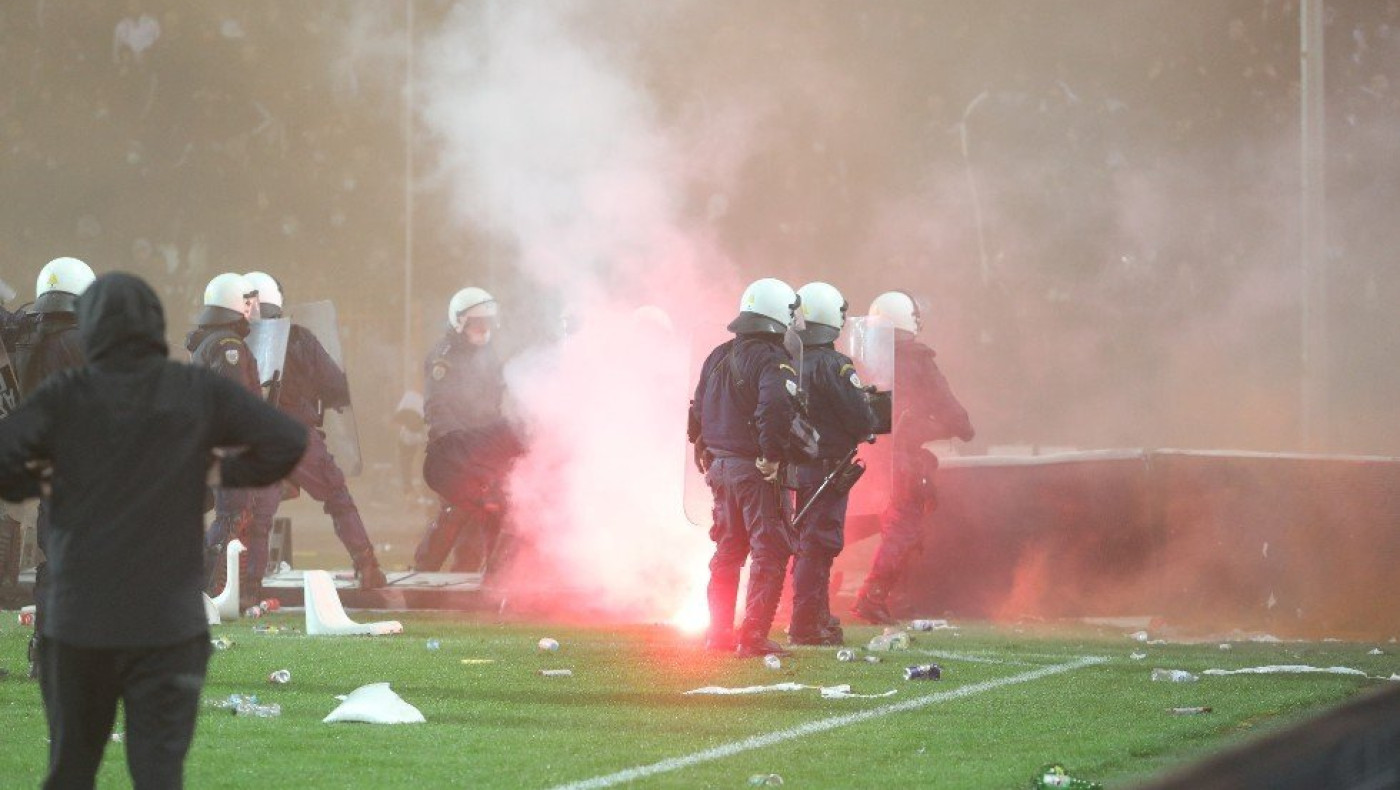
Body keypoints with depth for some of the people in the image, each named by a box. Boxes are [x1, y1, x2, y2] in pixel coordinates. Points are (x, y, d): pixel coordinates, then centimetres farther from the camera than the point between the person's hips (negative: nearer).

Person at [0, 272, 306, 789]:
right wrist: (228, 471, 11)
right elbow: (287, 441, -5)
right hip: (171, 623, 0)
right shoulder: (200, 394, -1)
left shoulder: (62, 397, -3)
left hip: (78, 621, 0)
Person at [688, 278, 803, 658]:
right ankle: (754, 636, -6)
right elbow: (775, 408, -30)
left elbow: (698, 412, 15)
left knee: (728, 551, 18)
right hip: (756, 470, -8)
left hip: (720, 465, 8)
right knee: (769, 552, -2)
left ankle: (718, 631, 23)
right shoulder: (773, 360, -14)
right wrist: (773, 456, -20)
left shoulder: (719, 357, 11)